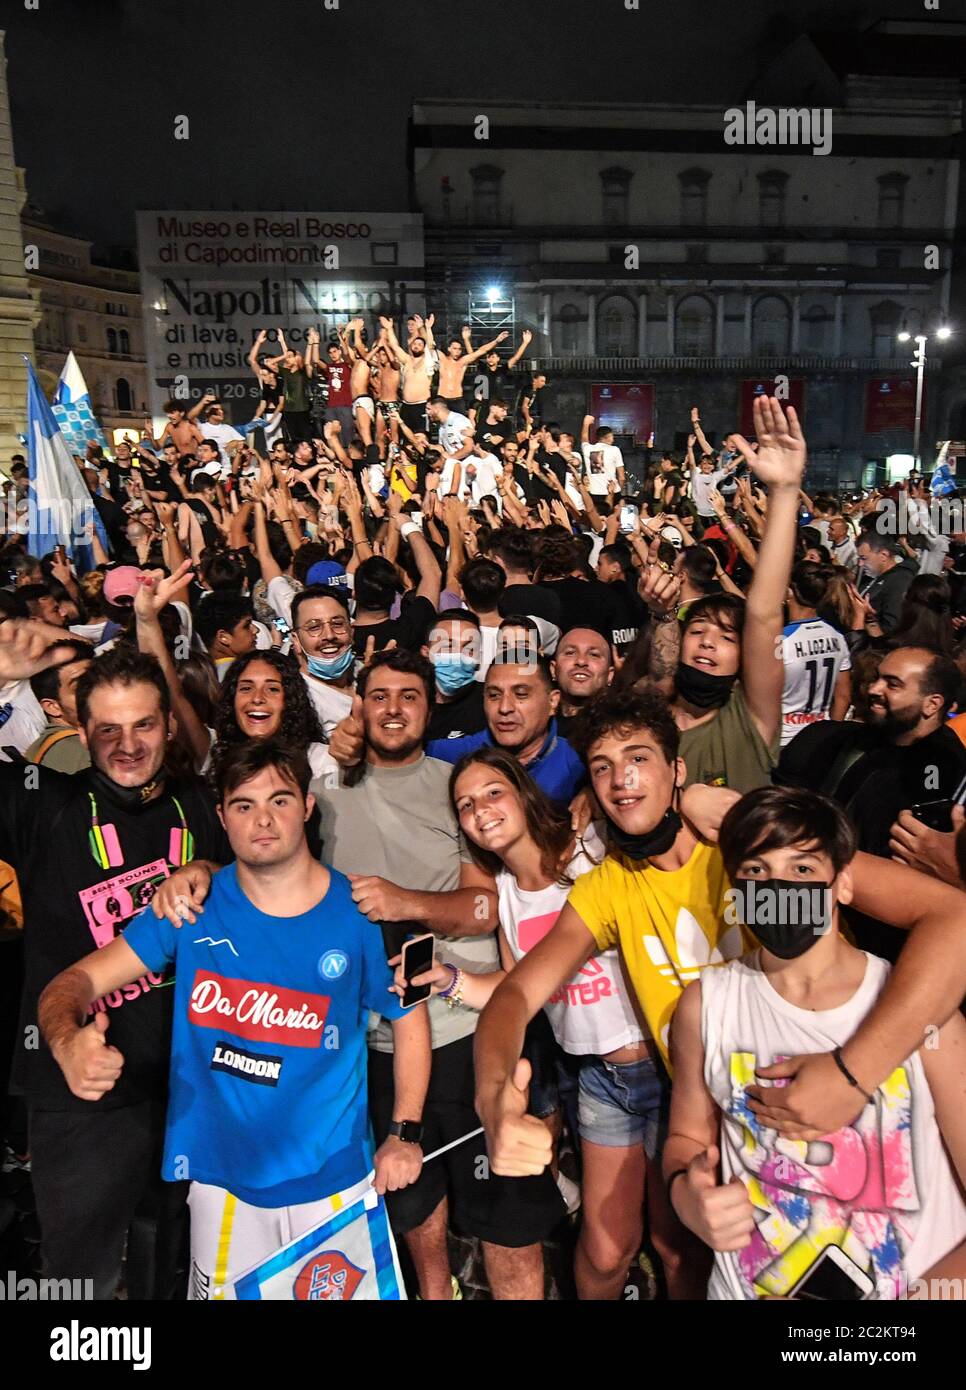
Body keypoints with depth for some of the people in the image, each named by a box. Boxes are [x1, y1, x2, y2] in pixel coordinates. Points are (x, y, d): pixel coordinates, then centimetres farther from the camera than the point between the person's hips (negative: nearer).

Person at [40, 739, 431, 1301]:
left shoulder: (359, 914, -11)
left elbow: (409, 1017, 2)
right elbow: (74, 983, -12)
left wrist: (406, 1132, -4)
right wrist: (69, 1041, -35)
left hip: (336, 1179, 0)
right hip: (222, 1180, 1)